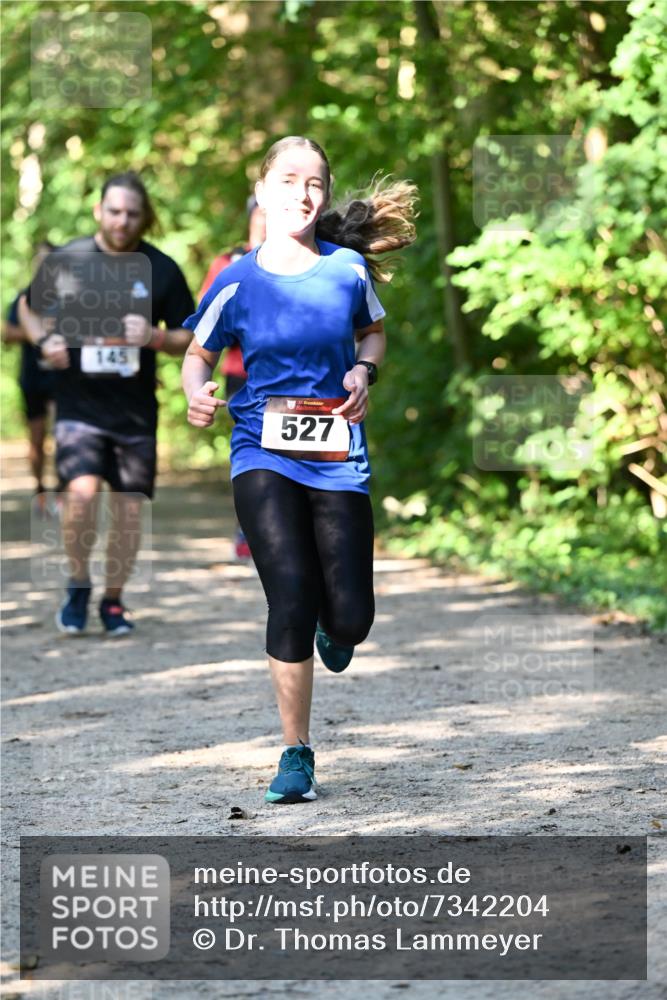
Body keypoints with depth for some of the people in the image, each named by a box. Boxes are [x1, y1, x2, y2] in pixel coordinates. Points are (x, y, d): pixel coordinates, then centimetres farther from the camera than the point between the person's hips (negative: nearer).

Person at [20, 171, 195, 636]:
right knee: (81, 492, -20)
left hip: (136, 410, 2)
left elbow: (189, 338, 7)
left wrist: (155, 337, -14)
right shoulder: (64, 261, -1)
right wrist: (44, 340, -5)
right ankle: (78, 585, 4)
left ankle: (114, 600, 24)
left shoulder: (162, 270, 1)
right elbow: (29, 308, 16)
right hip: (79, 404, -2)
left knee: (129, 509, 4)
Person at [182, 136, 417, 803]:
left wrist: (364, 370, -3)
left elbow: (373, 331, 18)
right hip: (264, 453, -2)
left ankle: (330, 628, 40)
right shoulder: (238, 282, -5)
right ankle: (296, 754, -4)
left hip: (338, 456, 2)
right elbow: (200, 353, 10)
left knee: (349, 619, -2)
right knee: (292, 595, -18)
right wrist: (196, 393, -11)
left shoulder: (348, 268, -1)